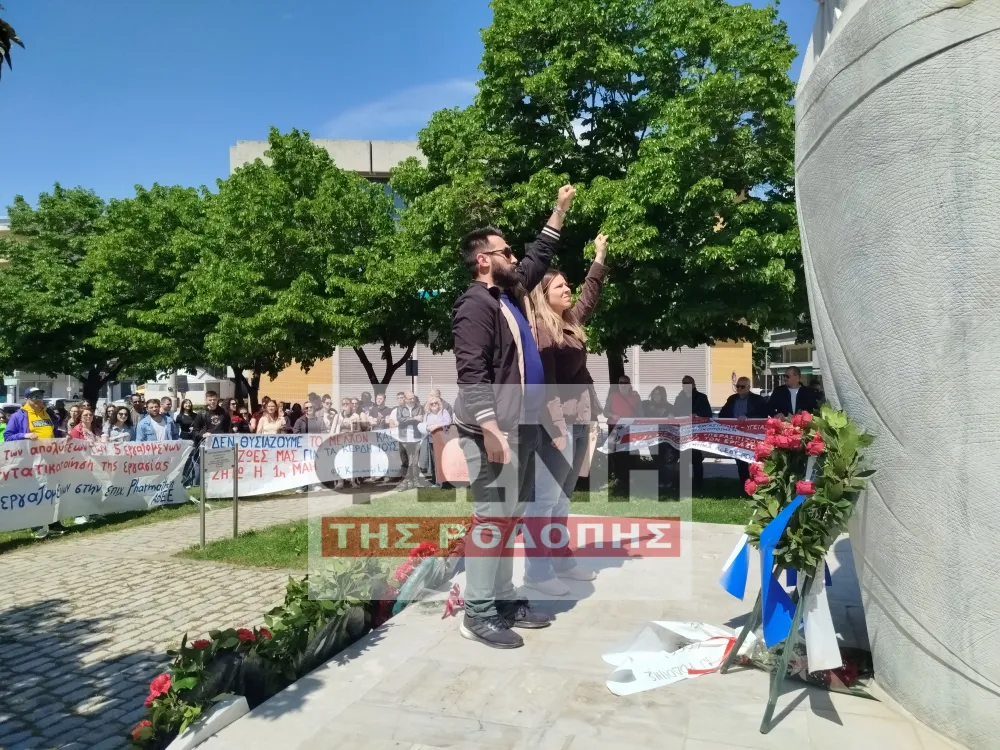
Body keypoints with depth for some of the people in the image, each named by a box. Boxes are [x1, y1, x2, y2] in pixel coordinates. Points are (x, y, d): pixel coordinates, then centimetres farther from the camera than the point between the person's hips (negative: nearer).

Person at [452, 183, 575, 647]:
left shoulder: (512, 293, 17)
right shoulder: (476, 304, -12)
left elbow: (539, 258, 33)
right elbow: (471, 373, -20)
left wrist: (561, 210, 34)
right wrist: (490, 430, -25)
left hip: (520, 425, 10)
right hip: (494, 429, -10)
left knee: (510, 515, 13)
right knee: (492, 516, -7)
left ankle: (503, 599, 24)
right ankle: (478, 614, 3)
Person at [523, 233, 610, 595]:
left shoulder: (571, 322, 14)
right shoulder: (541, 328, -10)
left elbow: (590, 296, 32)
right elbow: (545, 383, -16)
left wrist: (600, 257, 30)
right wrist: (556, 428, -20)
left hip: (579, 419, 9)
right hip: (558, 422, -9)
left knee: (564, 496, 15)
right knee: (546, 497, -5)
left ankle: (561, 559, 25)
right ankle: (537, 570, 3)